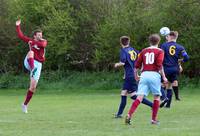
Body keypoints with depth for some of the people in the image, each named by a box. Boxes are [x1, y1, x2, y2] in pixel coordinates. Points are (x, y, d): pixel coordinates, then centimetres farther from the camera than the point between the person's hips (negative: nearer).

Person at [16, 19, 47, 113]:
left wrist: (33, 43, -14)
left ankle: (25, 104, 13)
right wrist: (18, 26, 3)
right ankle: (32, 69, -61)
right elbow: (21, 36, 8)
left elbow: (43, 45, -16)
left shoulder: (43, 41, 9)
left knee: (33, 87, -1)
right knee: (31, 52, -35)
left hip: (38, 64, 1)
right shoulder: (31, 41, 10)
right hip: (29, 62, -1)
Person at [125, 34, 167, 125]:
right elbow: (159, 65, -9)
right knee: (157, 97, 12)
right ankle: (154, 119, 10)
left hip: (144, 74, 3)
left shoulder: (144, 51, 15)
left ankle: (129, 115, -21)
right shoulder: (160, 51, 4)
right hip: (154, 75, -3)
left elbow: (137, 65, 14)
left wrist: (136, 75, 29)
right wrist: (163, 77, -3)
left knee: (140, 97, -4)